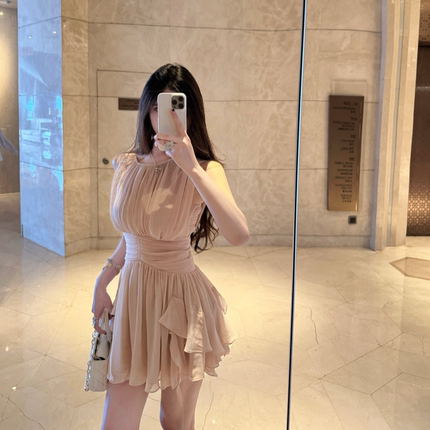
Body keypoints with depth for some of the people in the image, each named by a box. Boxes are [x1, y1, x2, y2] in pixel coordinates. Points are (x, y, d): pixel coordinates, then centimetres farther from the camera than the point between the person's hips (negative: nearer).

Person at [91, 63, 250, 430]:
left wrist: (191, 167, -34)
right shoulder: (126, 165, 2)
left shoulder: (204, 170, -11)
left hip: (182, 301, -3)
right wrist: (102, 281, 14)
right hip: (132, 294, 3)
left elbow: (239, 235, -31)